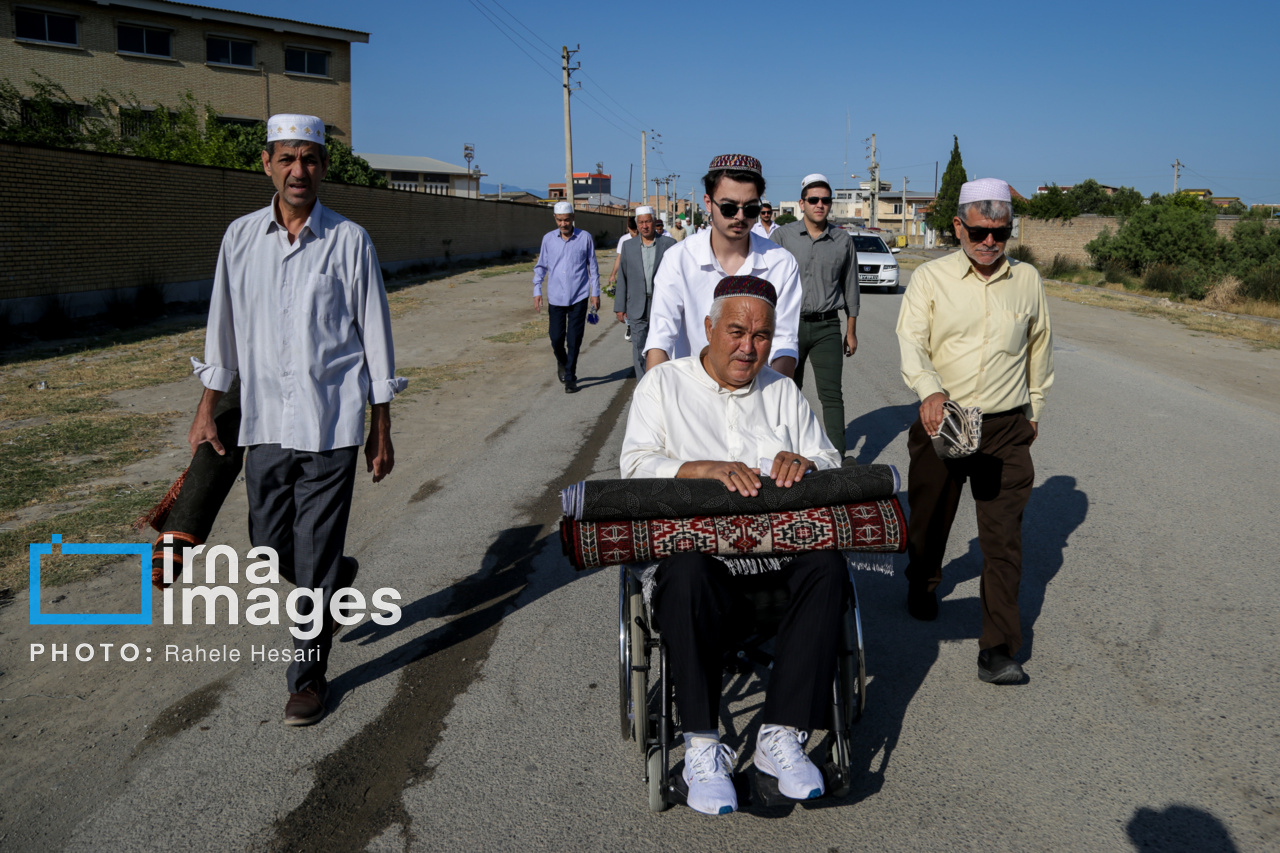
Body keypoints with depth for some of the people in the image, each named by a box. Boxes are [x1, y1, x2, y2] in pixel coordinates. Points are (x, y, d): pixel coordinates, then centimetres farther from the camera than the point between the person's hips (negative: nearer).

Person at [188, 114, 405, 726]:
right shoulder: (241, 237, 7)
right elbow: (224, 329, 15)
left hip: (330, 423, -4)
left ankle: (308, 675, 18)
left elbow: (375, 337, 0)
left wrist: (381, 432, 0)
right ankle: (334, 582, 44)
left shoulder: (349, 241, -3)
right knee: (270, 547, 12)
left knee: (316, 557, 1)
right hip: (264, 423, 4)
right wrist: (206, 412, 13)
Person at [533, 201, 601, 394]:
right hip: (555, 298, 1)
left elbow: (592, 267, 6)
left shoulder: (585, 238, 0)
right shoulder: (548, 239, 4)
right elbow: (540, 266, 11)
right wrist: (537, 291, 4)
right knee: (556, 338, 4)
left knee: (574, 340, -1)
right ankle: (562, 363, 35)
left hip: (578, 297, -1)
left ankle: (570, 378, 11)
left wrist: (595, 293, 5)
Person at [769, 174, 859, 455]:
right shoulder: (782, 235, 1)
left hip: (827, 327, 0)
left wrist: (851, 331, 12)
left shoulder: (843, 240, 6)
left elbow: (850, 286, 13)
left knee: (832, 394, -5)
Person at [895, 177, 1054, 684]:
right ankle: (922, 585, 46)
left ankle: (998, 649, -1)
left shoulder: (1028, 280, 7)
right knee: (929, 519, 15)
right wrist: (930, 390, -32)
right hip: (941, 420, -1)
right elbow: (910, 341, -13)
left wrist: (1035, 408, 24)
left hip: (1006, 428, 1)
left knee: (1004, 537, -4)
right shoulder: (930, 278, -1)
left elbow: (1039, 348, 20)